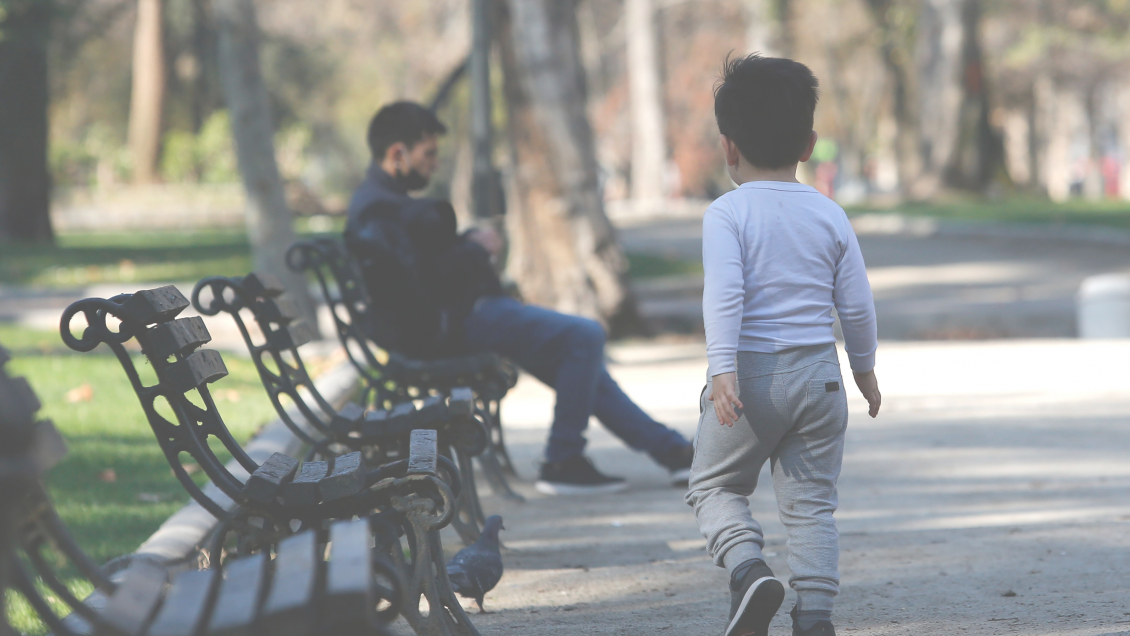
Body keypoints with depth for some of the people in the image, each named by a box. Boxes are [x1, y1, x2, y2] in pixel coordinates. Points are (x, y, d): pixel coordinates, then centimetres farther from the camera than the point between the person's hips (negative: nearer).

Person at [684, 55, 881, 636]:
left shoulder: (727, 213, -6)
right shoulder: (829, 215, 5)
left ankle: (747, 567, -11)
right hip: (818, 372, 3)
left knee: (715, 484, 13)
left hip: (751, 373, -3)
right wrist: (865, 369, 20)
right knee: (811, 501, 8)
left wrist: (722, 369, -22)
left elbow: (724, 294, -18)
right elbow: (857, 303, 7)